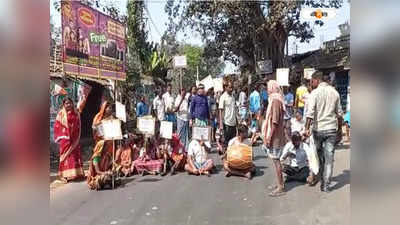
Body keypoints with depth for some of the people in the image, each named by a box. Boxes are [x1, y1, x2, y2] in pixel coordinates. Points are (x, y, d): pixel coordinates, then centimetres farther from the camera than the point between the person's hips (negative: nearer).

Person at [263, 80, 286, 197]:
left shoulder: (275, 101, -17)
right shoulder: (275, 99, 13)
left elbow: (275, 121, -21)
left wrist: (269, 137, -19)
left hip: (275, 137, -9)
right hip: (276, 136, 9)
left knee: (275, 160, -3)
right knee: (276, 160, 16)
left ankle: (280, 188, 6)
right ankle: (280, 184, 27)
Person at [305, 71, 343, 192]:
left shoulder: (315, 92, -8)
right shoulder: (334, 92, 6)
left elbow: (310, 112, -17)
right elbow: (339, 113, 11)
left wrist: (307, 128, -17)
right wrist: (339, 127, 20)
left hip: (318, 128, -2)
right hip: (331, 128, 3)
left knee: (319, 155, 15)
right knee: (329, 157, 4)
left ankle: (322, 181, 28)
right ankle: (326, 185, 5)